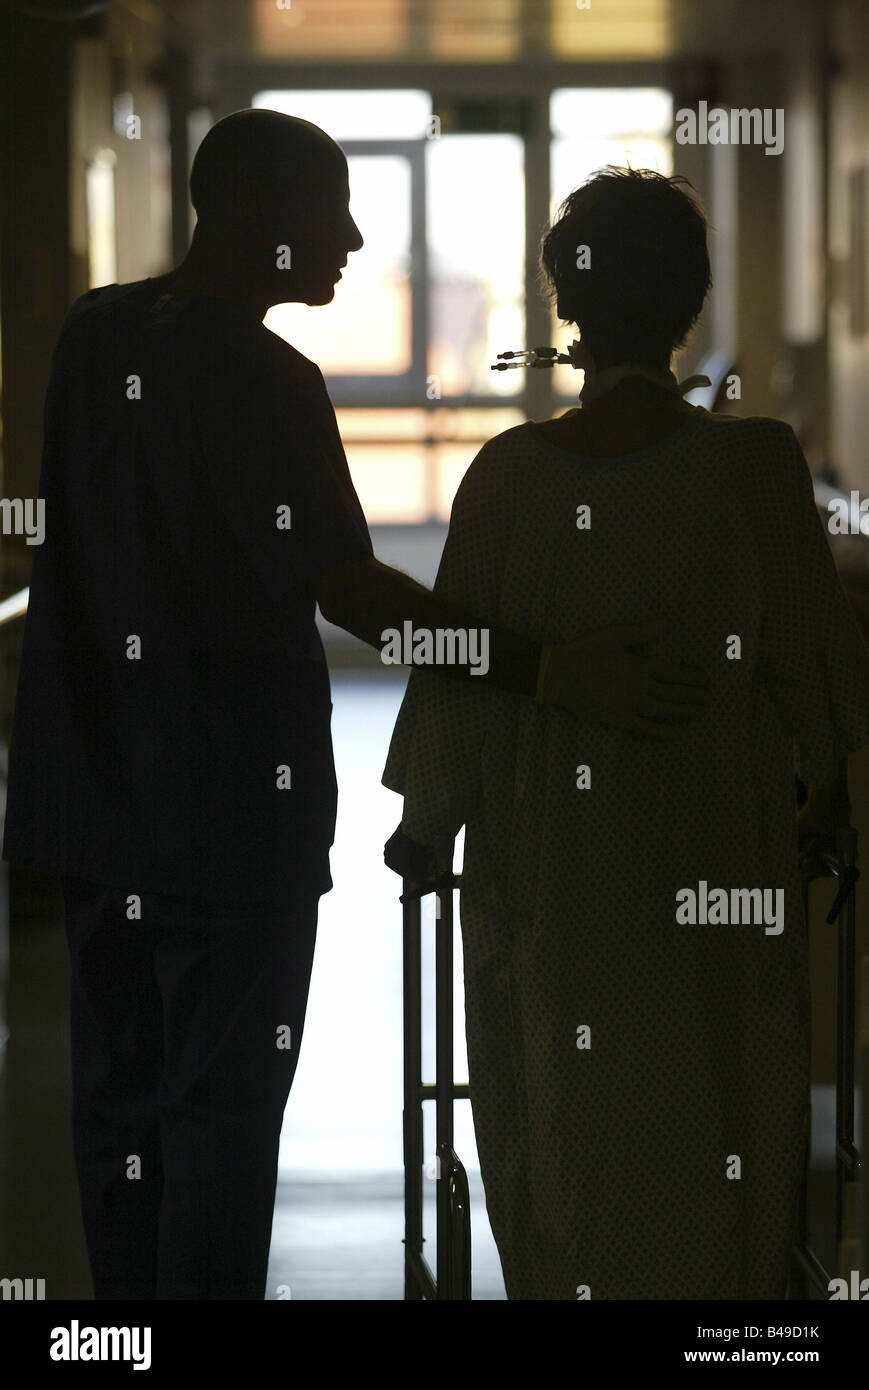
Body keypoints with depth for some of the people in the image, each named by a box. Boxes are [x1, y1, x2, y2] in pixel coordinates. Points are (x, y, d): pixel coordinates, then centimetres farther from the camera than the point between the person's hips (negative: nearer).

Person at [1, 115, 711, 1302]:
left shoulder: (96, 334, 5)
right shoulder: (264, 379, -18)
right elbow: (352, 594, -27)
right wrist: (547, 671, -33)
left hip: (102, 792, 8)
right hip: (234, 805, -7)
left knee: (120, 1091, 15)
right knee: (223, 1108, 0)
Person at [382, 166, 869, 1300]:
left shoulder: (512, 471, -10)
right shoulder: (758, 463, -12)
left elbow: (461, 665, -3)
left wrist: (429, 821, 12)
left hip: (548, 860, 1)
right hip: (720, 859, -1)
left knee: (556, 1125, 14)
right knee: (713, 1123, 13)